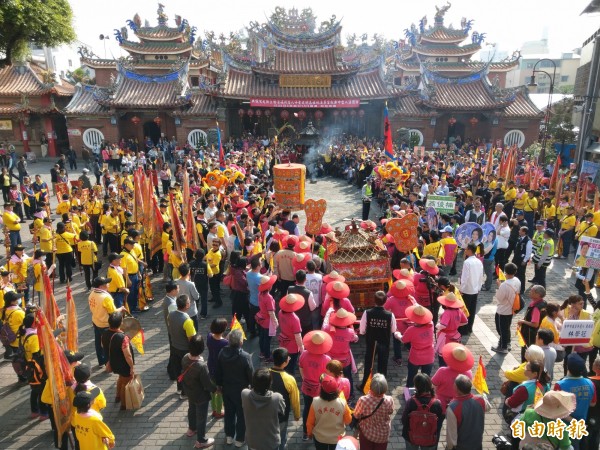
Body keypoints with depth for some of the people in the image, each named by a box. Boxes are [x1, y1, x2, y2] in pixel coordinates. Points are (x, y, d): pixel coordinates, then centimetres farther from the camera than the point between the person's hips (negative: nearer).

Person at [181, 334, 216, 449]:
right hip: (201, 396, -7)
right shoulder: (202, 366, -40)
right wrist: (216, 389, -7)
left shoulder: (185, 358, -19)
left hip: (189, 392, 7)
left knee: (192, 410, 32)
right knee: (201, 417, 16)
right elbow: (208, 384, -26)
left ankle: (191, 429, 58)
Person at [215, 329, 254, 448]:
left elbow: (218, 371, -1)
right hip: (241, 390, -5)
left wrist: (219, 384, 15)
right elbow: (251, 374, -17)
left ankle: (229, 436, 41)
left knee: (229, 412, 24)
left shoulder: (222, 353, -14)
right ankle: (239, 439, 32)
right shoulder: (245, 356, -29)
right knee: (241, 414, 16)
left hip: (226, 388, 5)